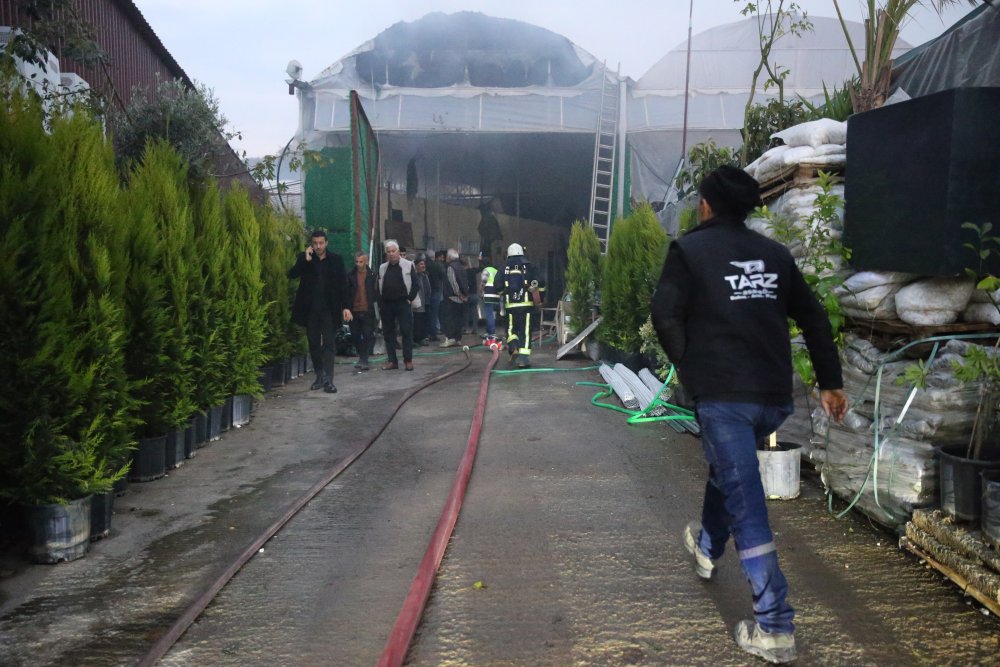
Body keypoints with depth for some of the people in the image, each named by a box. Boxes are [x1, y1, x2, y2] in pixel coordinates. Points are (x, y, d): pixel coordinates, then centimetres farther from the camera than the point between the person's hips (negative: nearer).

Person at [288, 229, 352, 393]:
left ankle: (328, 379, -9)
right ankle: (319, 376, 19)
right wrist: (306, 260, -18)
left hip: (329, 309, -2)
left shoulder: (336, 260, 3)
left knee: (329, 343, -6)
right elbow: (292, 274, -9)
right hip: (310, 308, 2)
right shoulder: (304, 258, 5)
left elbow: (343, 284, 3)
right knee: (314, 343, 8)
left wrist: (346, 306, -3)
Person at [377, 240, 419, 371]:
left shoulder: (408, 265, -1)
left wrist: (410, 298, -7)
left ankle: (408, 360, 2)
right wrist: (380, 303, 5)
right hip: (386, 305, 4)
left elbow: (415, 284, -2)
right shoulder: (382, 268, 12)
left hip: (403, 303, -4)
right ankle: (392, 360, 12)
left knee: (406, 332, -5)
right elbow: (379, 287, 15)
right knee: (388, 333, 6)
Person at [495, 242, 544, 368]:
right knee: (525, 331, 1)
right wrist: (540, 299, 10)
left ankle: (513, 346, -10)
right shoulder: (529, 267, 3)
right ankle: (523, 358, -5)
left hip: (510, 305, 1)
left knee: (511, 328, 17)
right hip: (526, 304, -1)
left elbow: (498, 287, 2)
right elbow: (540, 283, -3)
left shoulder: (504, 269, 5)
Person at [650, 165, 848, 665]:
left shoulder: (689, 248, -2)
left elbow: (665, 315, -10)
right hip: (775, 396, 6)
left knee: (746, 505, -4)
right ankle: (707, 546, 50)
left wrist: (689, 367, 5)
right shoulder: (775, 253, 12)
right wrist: (830, 382, 20)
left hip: (722, 393, -6)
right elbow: (814, 319, 14)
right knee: (727, 467, 29)